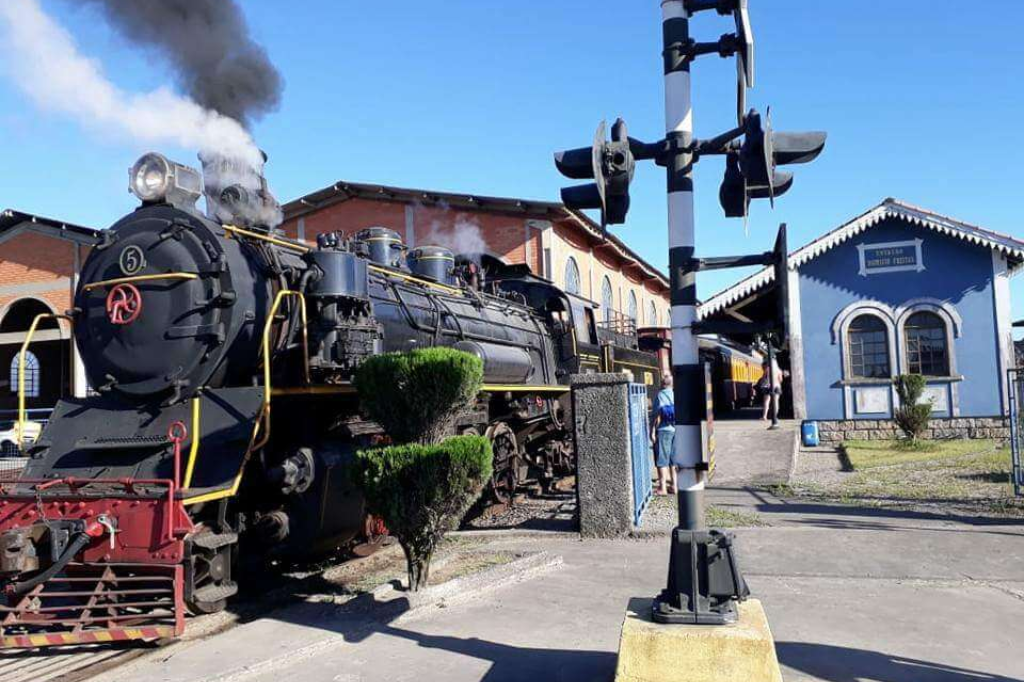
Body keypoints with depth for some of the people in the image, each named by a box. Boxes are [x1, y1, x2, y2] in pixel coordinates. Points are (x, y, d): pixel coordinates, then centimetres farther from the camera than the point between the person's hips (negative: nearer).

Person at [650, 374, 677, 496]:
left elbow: (657, 416, -12)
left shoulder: (659, 396, -8)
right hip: (676, 430, 5)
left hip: (663, 430, -4)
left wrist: (652, 431, -7)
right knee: (674, 459, 14)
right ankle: (674, 485, 18)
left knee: (662, 460, 1)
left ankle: (662, 487, 0)